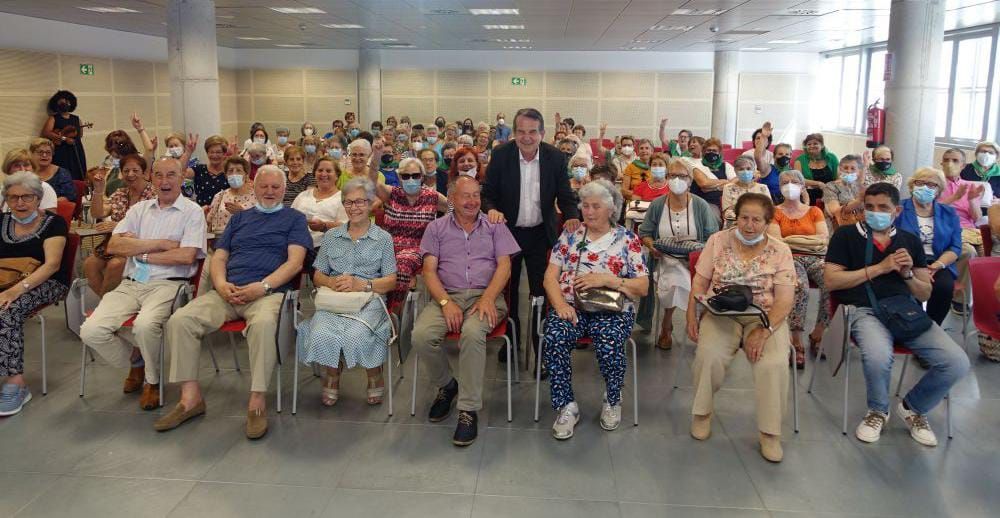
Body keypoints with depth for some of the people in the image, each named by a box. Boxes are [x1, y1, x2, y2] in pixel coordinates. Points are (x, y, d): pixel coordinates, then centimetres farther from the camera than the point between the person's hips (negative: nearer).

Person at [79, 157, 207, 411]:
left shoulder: (192, 211, 4)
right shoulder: (139, 209, 18)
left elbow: (186, 256, -11)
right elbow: (113, 246, 3)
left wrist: (140, 252, -3)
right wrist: (160, 243, -6)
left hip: (166, 284, -5)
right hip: (130, 284, 5)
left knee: (145, 325, -34)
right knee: (91, 331, -16)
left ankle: (152, 381, -4)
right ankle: (134, 360, 15)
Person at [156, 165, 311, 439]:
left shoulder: (294, 218, 14)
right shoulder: (239, 218, 27)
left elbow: (295, 262, 0)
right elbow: (219, 257, 20)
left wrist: (262, 286, -14)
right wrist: (221, 284, -2)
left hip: (268, 292, -4)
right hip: (228, 292, 5)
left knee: (264, 323, -39)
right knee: (180, 320, -20)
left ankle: (257, 401, -28)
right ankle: (191, 397, -12)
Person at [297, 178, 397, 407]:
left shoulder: (383, 238, 11)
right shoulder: (331, 236, 19)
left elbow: (391, 281, 4)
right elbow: (317, 277, 17)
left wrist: (361, 284, -13)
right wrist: (331, 282, -7)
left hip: (368, 302, -2)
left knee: (355, 335, -34)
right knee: (322, 335, -32)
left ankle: (375, 378, -4)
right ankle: (332, 377, -1)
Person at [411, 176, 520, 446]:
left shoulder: (495, 227, 14)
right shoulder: (437, 228, 15)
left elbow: (504, 266, 4)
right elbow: (429, 270, 5)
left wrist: (487, 299, -14)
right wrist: (446, 302, -12)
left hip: (486, 295, -1)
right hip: (447, 295, 2)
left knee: (472, 332, -36)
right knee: (422, 335, -28)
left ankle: (469, 410, -25)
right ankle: (446, 384, 3)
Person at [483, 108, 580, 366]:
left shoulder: (556, 158, -9)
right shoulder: (501, 154, -11)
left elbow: (565, 197, -4)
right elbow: (487, 193, -6)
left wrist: (572, 217, -25)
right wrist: (492, 209, -28)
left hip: (541, 234, 0)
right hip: (508, 231, 0)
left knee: (542, 292, 4)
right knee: (508, 290, 14)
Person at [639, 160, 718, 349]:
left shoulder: (700, 205, 3)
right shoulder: (657, 205, 6)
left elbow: (713, 236, 4)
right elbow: (644, 233, 12)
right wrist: (652, 246, -9)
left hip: (694, 260, 0)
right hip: (666, 259, 0)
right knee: (674, 281, -30)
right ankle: (667, 326, -1)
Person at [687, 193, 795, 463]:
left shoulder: (780, 251, 0)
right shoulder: (717, 241, 4)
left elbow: (785, 299, -6)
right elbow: (700, 283, 5)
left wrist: (764, 330, -21)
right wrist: (691, 317, -9)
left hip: (765, 316, 0)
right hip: (721, 314, 1)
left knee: (774, 364, -28)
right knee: (709, 355, -29)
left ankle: (770, 431, -7)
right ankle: (703, 411, -1)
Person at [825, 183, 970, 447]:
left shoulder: (910, 240, 19)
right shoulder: (846, 235, 8)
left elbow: (925, 294, 19)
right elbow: (831, 280, -4)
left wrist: (907, 274, -3)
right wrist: (879, 268, -6)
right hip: (866, 310, -4)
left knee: (957, 362, -18)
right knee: (879, 356, -37)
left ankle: (913, 407, 13)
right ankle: (878, 411, -1)